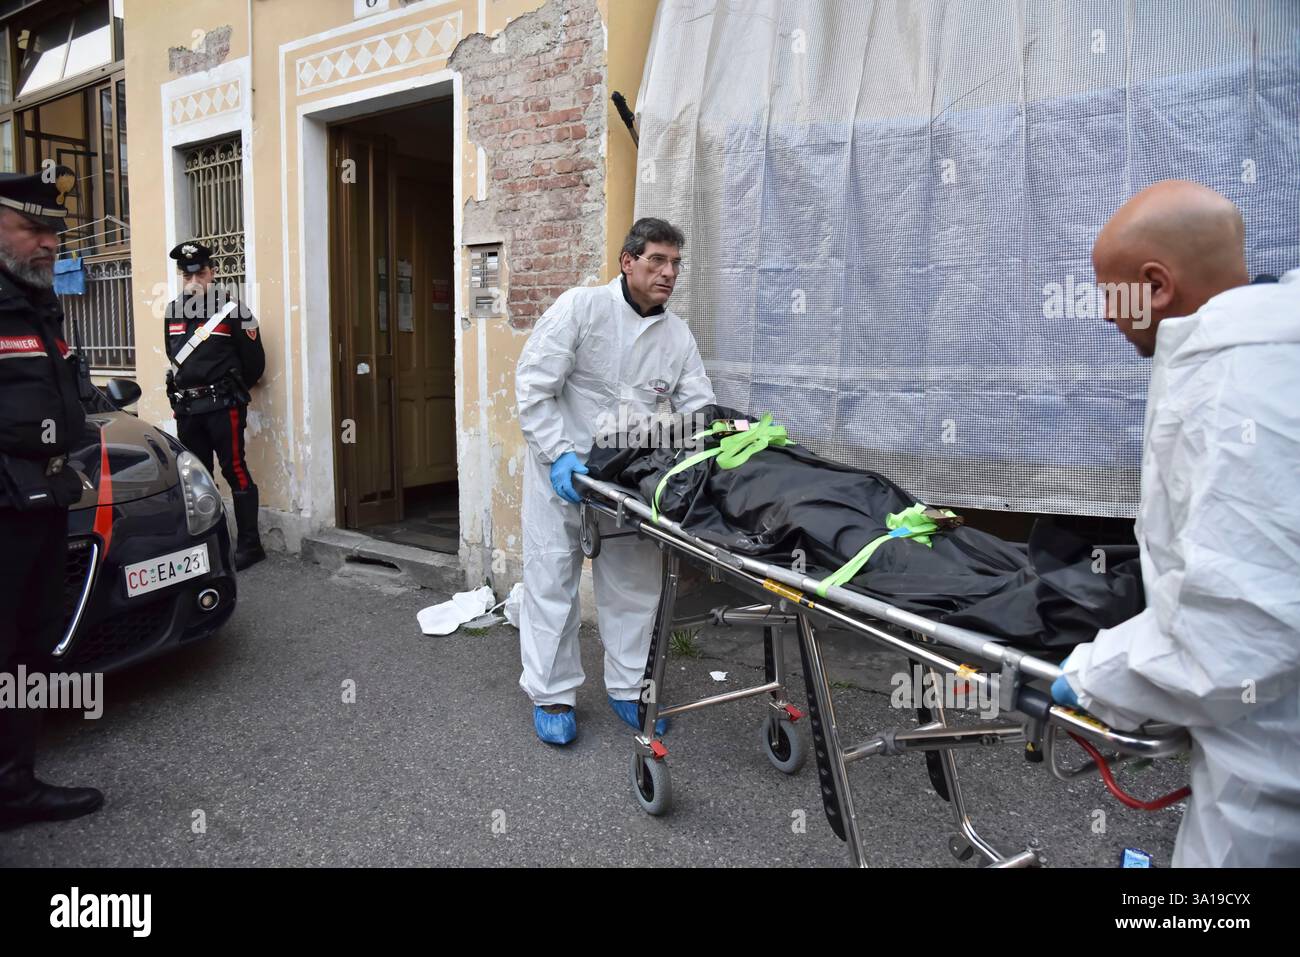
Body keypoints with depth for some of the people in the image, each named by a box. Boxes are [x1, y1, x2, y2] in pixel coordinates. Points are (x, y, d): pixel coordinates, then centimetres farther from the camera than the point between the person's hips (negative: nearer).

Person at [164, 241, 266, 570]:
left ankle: (249, 544, -3)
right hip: (186, 408, 7)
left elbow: (254, 362, -4)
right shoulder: (173, 311, 13)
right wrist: (181, 389, 16)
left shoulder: (231, 309, -6)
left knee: (235, 470, -8)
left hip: (222, 406, -7)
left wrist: (232, 390, 5)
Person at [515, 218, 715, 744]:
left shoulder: (678, 336, 1)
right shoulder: (581, 306, -13)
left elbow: (699, 408, 0)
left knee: (635, 584, 8)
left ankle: (628, 687, 26)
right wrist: (559, 454, -22)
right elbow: (534, 387, -15)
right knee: (552, 580, 4)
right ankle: (552, 694, 19)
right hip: (563, 467, -4)